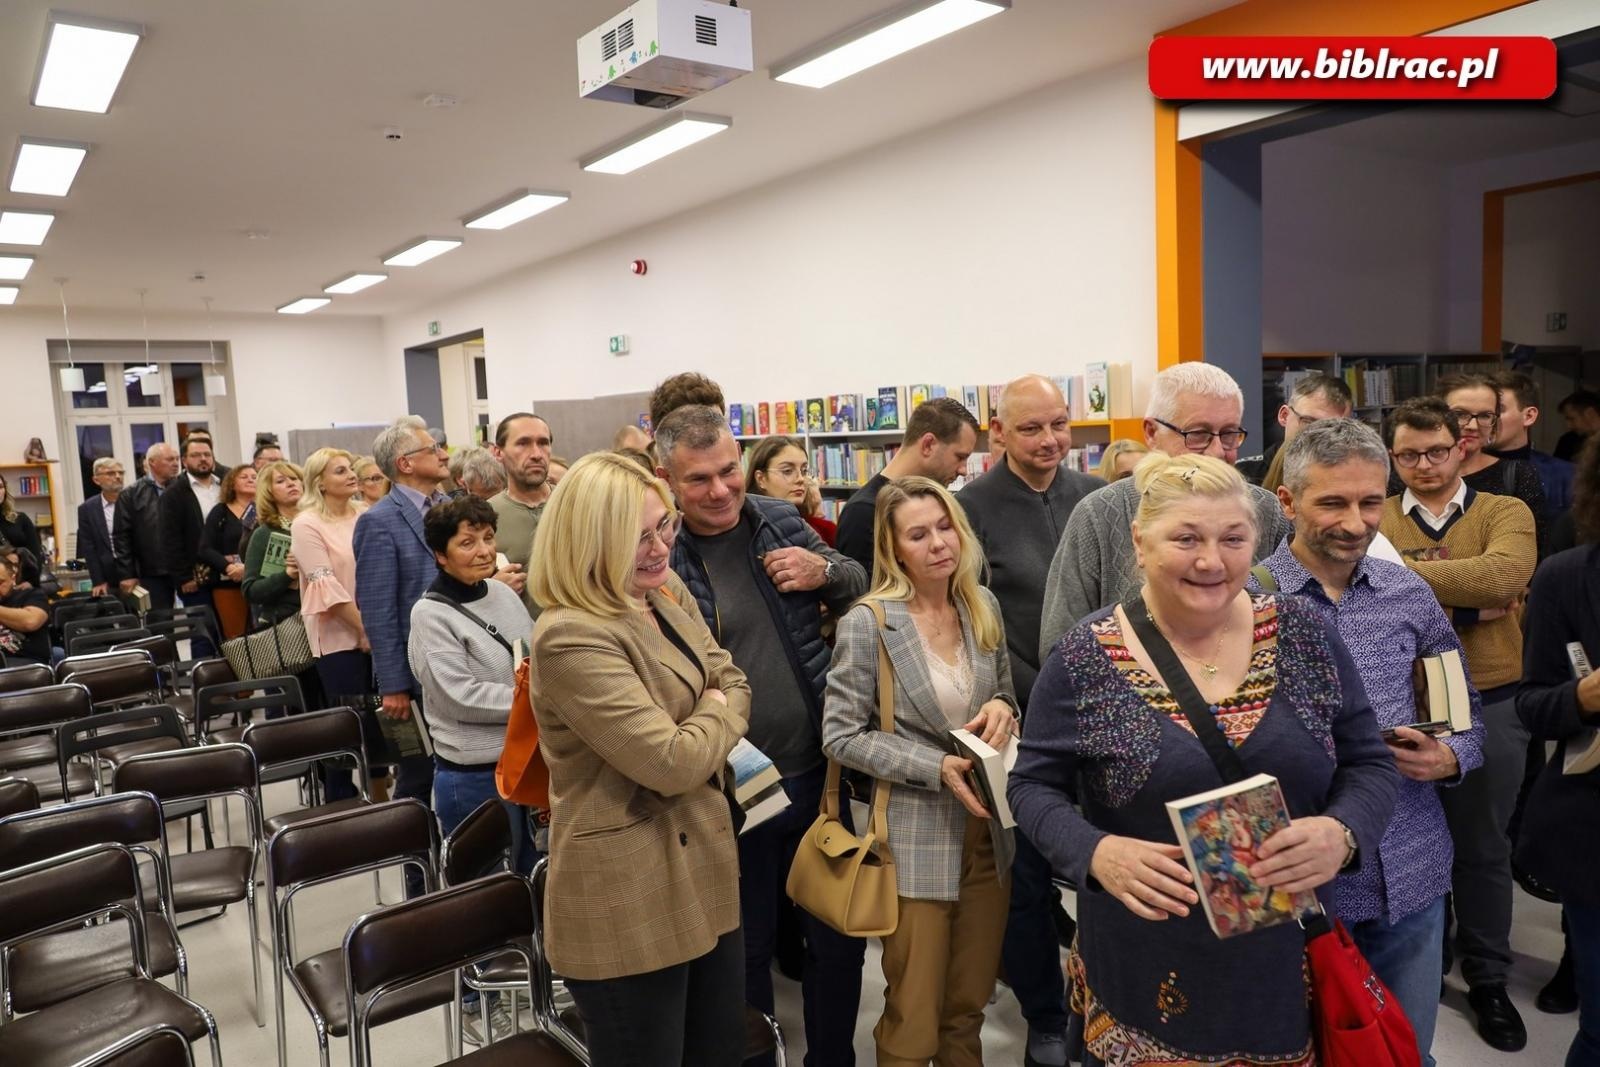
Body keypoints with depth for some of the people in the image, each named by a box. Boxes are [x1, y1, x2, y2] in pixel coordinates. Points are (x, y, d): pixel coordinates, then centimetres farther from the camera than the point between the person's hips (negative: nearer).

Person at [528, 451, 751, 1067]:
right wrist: (717, 715, -6)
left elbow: (734, 684, 11)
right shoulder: (572, 638, -24)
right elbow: (672, 761, -26)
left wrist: (703, 730, -9)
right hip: (626, 906, -8)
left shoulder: (670, 596, 5)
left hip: (705, 874, 8)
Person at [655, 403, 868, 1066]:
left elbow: (865, 587, 12)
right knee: (746, 949, 16)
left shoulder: (780, 520, 1)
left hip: (820, 773, 4)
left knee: (839, 935, 20)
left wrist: (825, 571, -10)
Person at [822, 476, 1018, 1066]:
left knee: (969, 1003, 20)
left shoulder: (983, 605, 2)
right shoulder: (867, 622, -15)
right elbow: (840, 735, -13)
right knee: (915, 1018, 10)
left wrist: (1002, 709, -9)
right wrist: (936, 767, -20)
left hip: (988, 830, 5)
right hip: (916, 839, -5)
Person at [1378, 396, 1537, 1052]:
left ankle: (1487, 978, 34)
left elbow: (1504, 577, -23)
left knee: (1483, 848, 15)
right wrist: (1466, 607, -19)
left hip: (1490, 706, 0)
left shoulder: (1506, 514, -1)